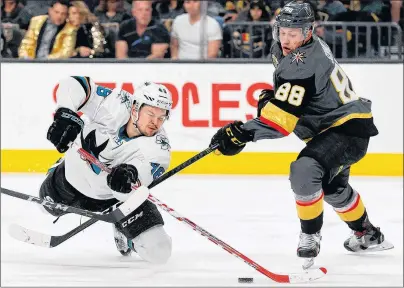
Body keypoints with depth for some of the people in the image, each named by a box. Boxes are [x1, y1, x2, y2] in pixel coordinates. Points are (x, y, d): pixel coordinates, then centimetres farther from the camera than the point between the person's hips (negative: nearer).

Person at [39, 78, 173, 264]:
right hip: (75, 174, 1)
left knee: (158, 251, -13)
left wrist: (130, 173, -72)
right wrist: (67, 116, -48)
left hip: (119, 194, -1)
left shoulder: (158, 146, -31)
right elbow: (73, 84, -32)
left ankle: (123, 229, 22)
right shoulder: (116, 107, -31)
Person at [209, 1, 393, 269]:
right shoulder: (284, 50, 1)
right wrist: (271, 97, 10)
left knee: (305, 170, -33)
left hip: (349, 128, -11)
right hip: (330, 125, 11)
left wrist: (243, 133, -43)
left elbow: (285, 113, -38)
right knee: (333, 187, 30)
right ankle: (368, 235, 52)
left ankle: (310, 237, -14)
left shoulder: (305, 64, -31)